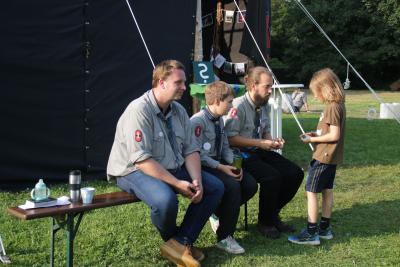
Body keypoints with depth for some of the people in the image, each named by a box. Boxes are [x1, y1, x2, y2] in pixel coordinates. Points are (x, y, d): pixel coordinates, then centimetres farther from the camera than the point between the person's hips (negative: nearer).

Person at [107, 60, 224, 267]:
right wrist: (178, 184, -26)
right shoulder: (139, 110, -21)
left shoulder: (179, 111, 4)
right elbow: (142, 160, -26)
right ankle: (171, 239, -1)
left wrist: (197, 181, -12)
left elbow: (190, 150, 6)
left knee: (216, 187, -5)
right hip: (134, 171, -8)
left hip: (173, 168, 8)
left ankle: (180, 243, -10)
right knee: (166, 199, -37)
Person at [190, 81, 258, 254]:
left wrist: (233, 164, -3)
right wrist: (221, 167, -22)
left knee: (250, 184, -8)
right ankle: (224, 238, -16)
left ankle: (219, 214, 11)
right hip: (203, 167, -8)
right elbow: (196, 154, -20)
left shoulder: (219, 120, 12)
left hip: (219, 164, 9)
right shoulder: (198, 121, -16)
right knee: (232, 186, -29)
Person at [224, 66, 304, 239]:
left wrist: (273, 141, -4)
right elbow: (231, 138, -20)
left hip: (259, 151, 8)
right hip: (241, 154, -8)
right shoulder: (238, 106, -18)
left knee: (295, 174, -5)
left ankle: (273, 214, 13)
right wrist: (261, 143, -20)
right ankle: (264, 222, -4)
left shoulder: (265, 105, 7)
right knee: (272, 177, -29)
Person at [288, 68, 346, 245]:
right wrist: (316, 134, 7)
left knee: (311, 191, -5)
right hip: (331, 157, 10)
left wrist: (313, 139, -15)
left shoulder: (332, 107, -20)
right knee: (327, 190, 15)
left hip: (323, 156, -10)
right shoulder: (339, 105, 9)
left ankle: (311, 233, -2)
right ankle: (325, 228, 24)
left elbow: (334, 135, -24)